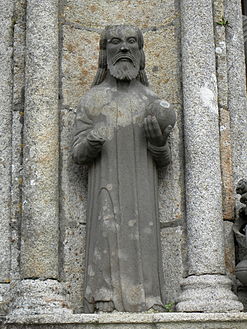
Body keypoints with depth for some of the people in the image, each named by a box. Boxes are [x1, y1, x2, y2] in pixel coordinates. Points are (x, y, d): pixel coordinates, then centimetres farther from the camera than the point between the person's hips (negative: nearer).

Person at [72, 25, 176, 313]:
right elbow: (78, 155, 4)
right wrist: (91, 143, -20)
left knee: (142, 255, -7)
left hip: (141, 195, 1)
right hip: (106, 193, -1)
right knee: (107, 252, -11)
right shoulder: (91, 100, 9)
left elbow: (163, 161, 11)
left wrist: (159, 141, -12)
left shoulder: (152, 102, 12)